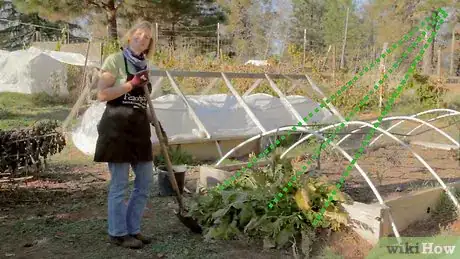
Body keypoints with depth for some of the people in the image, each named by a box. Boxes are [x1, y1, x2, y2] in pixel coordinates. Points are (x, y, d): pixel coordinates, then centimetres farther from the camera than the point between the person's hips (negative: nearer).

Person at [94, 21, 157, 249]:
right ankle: (118, 233, 14)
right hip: (117, 127, -8)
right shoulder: (115, 60, -4)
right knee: (119, 184, 0)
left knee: (145, 182, 10)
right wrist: (132, 84, -16)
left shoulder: (143, 66, 17)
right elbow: (102, 94, -13)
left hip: (139, 128, 8)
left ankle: (132, 229, 24)